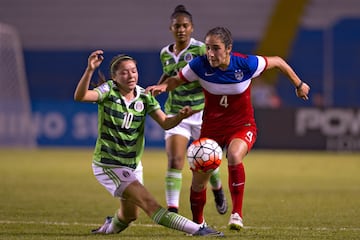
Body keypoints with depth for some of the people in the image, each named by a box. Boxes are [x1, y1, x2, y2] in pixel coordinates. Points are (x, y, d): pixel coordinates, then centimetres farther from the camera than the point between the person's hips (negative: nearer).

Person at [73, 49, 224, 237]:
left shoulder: (144, 97, 0)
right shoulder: (109, 91, -15)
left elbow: (165, 123, -7)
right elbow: (80, 96, -32)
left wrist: (180, 116, -29)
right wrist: (90, 70, -47)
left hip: (133, 165, 7)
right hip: (108, 164, -7)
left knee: (129, 215, 22)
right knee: (149, 203, -20)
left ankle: (109, 227, 53)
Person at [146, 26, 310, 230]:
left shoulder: (246, 64, -21)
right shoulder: (200, 65, -18)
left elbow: (277, 62, -4)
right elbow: (176, 80, -3)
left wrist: (298, 85, 9)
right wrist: (163, 86, -26)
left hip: (242, 127, -2)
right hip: (212, 127, 2)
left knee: (234, 156, -36)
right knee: (198, 181, 2)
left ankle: (237, 214, -24)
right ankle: (197, 223, 32)